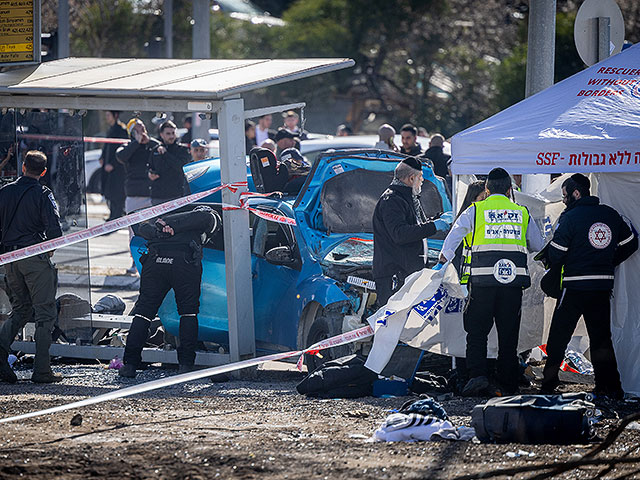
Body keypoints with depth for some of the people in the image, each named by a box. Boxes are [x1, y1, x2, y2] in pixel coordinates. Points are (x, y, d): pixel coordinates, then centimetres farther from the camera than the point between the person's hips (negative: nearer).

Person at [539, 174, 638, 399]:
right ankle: (610, 387, 6)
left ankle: (549, 384, 5)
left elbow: (555, 255, -12)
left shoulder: (571, 217, -11)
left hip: (575, 287, -5)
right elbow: (630, 243, 16)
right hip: (603, 286, 5)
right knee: (601, 338, 11)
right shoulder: (611, 215, 6)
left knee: (558, 337, 5)